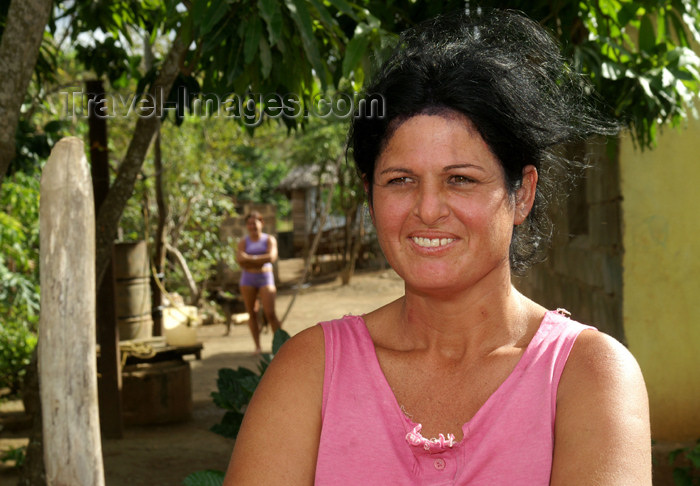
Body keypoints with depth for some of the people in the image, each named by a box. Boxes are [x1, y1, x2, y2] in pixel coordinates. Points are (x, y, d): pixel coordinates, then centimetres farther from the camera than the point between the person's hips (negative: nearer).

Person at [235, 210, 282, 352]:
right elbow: (240, 261, -8)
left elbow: (272, 257, -12)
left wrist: (250, 258, -12)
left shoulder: (269, 239, 5)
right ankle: (257, 346, 6)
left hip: (265, 278, -2)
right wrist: (261, 261, -12)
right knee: (252, 313, 1)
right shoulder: (243, 242, 7)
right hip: (248, 280, 2)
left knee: (270, 313, -11)